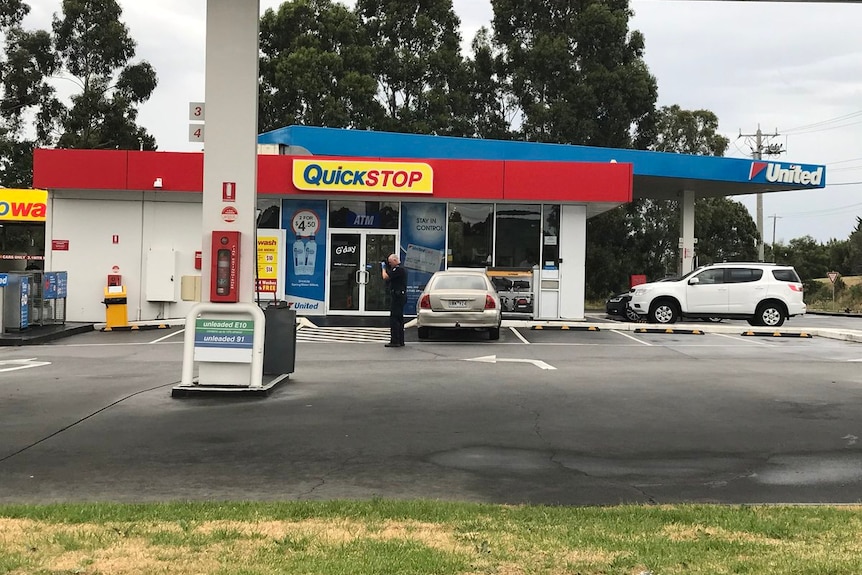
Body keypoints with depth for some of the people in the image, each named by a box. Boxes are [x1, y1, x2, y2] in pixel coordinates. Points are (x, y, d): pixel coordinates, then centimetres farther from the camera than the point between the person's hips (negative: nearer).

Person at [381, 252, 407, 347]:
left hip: (397, 296, -11)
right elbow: (390, 277, 25)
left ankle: (395, 341, -10)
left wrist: (384, 269, -2)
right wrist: (385, 268, 14)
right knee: (399, 319, 14)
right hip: (400, 296, 11)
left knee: (394, 318, -9)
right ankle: (400, 341, 19)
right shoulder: (401, 269, 18)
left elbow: (386, 277, -20)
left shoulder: (398, 269, -16)